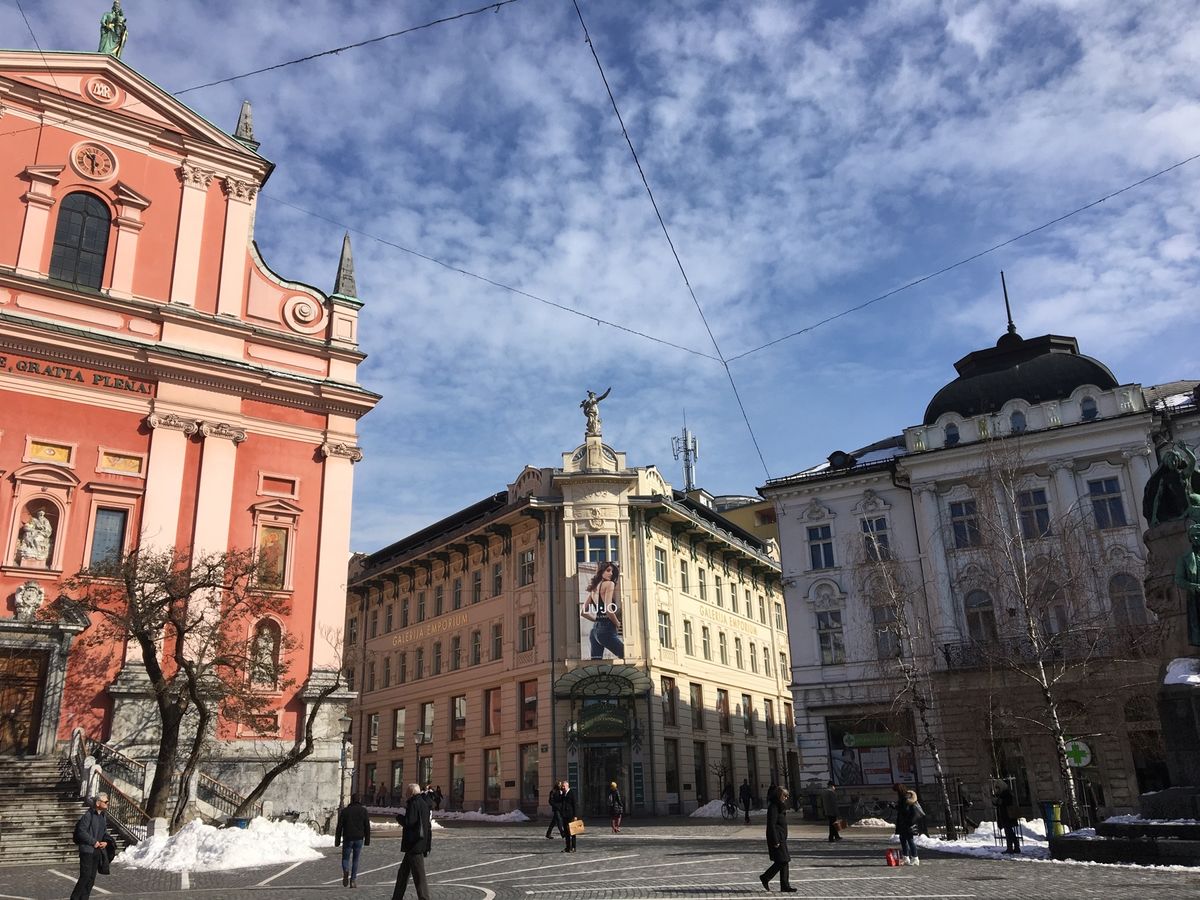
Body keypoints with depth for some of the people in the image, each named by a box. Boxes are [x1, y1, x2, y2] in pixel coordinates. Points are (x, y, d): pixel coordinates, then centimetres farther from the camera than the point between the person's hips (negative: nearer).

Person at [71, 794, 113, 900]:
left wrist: (106, 842, 0)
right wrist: (94, 842, -16)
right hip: (87, 850, -8)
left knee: (91, 878, 10)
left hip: (97, 851, 8)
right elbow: (81, 832, -18)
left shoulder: (104, 816, 11)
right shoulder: (88, 815, -13)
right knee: (85, 876, -9)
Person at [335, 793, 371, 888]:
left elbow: (339, 827, 1)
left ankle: (346, 871, -21)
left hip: (347, 838, -1)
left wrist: (337, 841, 6)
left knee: (345, 858, 9)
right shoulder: (363, 811, 4)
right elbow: (367, 827, 2)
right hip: (359, 838, 1)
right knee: (355, 859, 10)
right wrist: (367, 840, 7)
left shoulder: (345, 811, 2)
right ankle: (353, 880, 5)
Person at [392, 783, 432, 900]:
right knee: (403, 873, 19)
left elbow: (409, 822, -20)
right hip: (421, 844, 10)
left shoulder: (414, 804, -14)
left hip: (414, 845, -10)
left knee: (419, 876, -6)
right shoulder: (424, 803, 14)